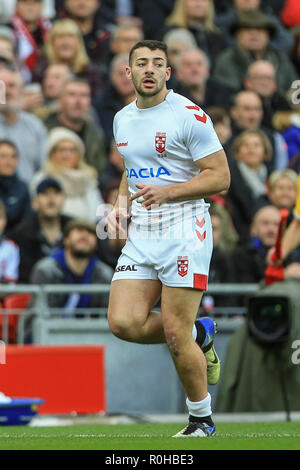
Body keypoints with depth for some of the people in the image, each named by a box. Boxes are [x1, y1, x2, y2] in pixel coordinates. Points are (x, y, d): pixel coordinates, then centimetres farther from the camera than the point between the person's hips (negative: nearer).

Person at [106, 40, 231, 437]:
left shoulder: (189, 115, -8)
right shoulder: (122, 120, 13)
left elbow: (220, 177, -9)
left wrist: (166, 192, -19)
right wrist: (122, 203, 9)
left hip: (184, 230, -6)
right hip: (140, 236, 6)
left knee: (175, 334, -9)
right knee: (124, 322, -11)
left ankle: (202, 419, 10)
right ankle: (198, 334, 17)